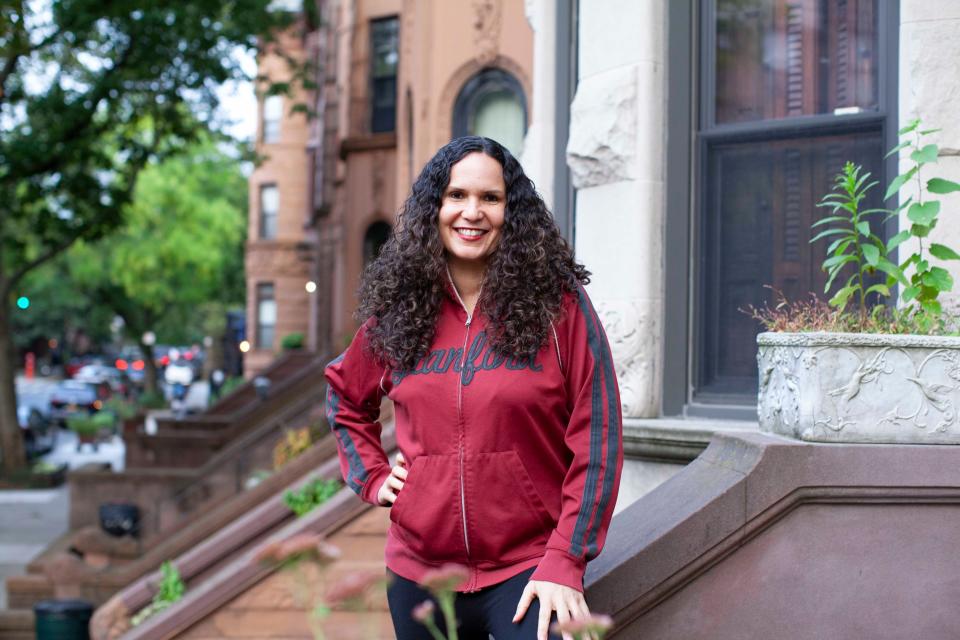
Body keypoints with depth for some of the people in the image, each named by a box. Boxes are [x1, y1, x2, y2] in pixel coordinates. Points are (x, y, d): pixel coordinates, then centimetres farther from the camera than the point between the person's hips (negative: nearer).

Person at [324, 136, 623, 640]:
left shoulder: (557, 304, -4)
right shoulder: (398, 310, 6)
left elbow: (595, 440, -8)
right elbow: (345, 396, 25)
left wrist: (565, 561, -13)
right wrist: (372, 476, 10)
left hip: (526, 571, -3)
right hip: (418, 570, 4)